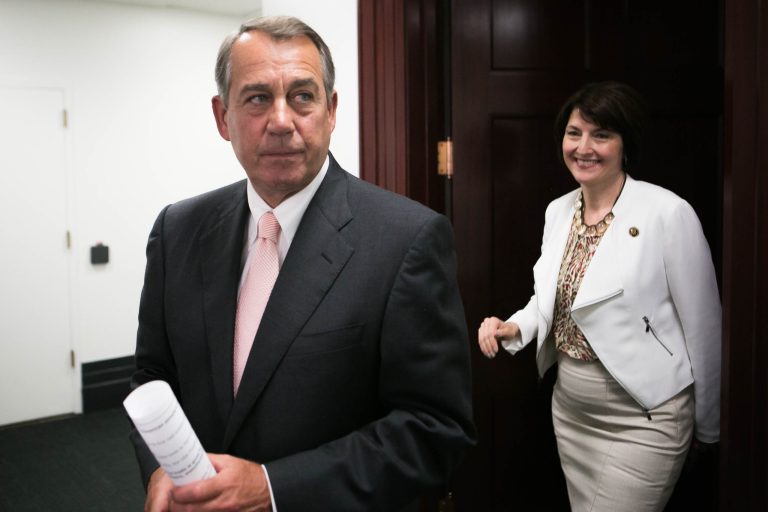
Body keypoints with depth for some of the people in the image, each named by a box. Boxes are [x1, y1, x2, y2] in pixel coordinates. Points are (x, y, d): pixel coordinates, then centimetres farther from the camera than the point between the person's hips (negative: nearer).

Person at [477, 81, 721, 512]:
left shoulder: (669, 213, -17)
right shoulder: (559, 211, 3)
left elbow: (702, 329, -9)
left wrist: (708, 427, 0)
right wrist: (513, 329, -4)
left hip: (641, 417, -6)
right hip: (569, 408, 6)